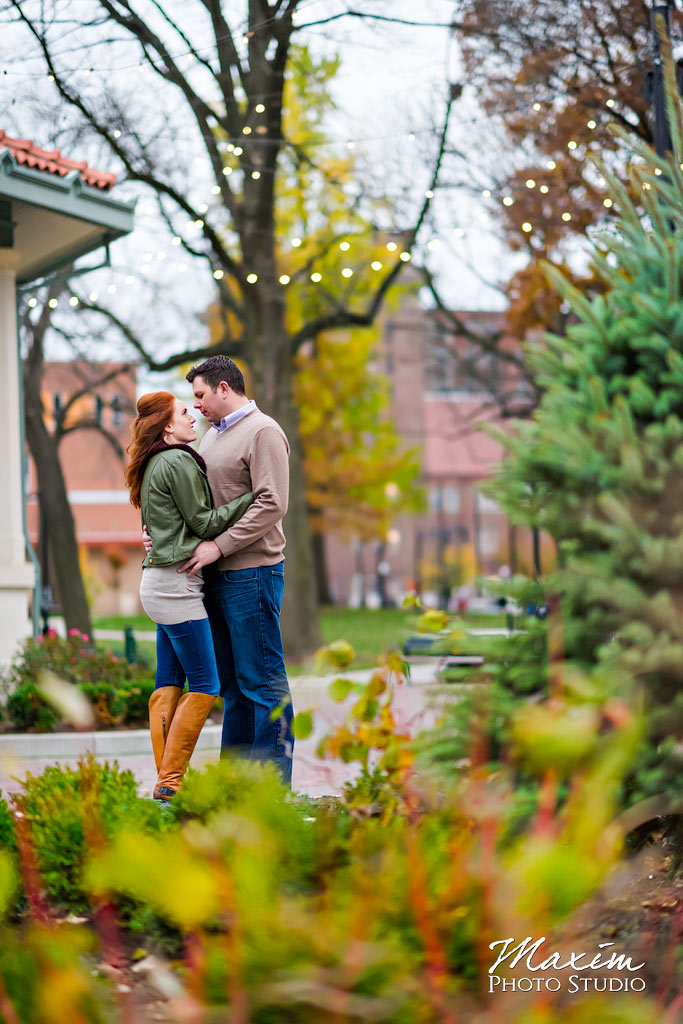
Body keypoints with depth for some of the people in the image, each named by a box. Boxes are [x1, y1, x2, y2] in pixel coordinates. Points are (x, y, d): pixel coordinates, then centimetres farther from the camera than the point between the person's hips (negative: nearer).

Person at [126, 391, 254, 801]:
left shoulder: (157, 464, 18)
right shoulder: (177, 462, -12)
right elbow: (204, 522, -10)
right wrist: (252, 496, -7)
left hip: (161, 583, 10)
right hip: (176, 584, -10)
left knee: (169, 684, 8)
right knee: (204, 687, -7)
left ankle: (166, 782, 8)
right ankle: (171, 783, -8)